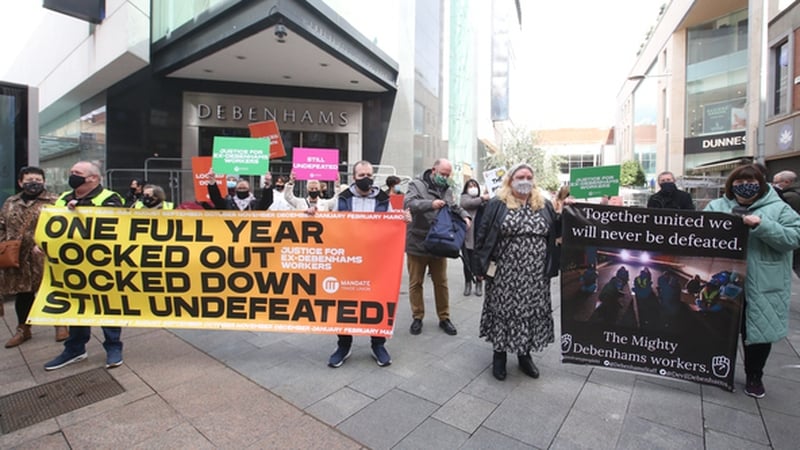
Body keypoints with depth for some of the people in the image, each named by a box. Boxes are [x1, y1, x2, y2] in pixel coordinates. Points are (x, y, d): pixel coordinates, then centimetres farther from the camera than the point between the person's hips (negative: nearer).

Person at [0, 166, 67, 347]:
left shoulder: (53, 201, -3)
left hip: (45, 257, -5)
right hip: (16, 257, 5)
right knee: (22, 293, 14)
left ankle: (60, 325, 16)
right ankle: (23, 329, 29)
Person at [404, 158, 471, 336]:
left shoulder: (447, 190, 12)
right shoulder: (417, 184, -5)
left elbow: (455, 208, 16)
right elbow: (408, 203, -20)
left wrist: (465, 216, -6)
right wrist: (430, 204, -33)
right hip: (417, 243, -4)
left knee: (441, 282, 13)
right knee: (415, 283, 7)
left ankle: (444, 318, 26)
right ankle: (417, 317, 23)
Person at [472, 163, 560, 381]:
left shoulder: (544, 205, 8)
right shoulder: (497, 204, -3)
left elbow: (556, 231, 12)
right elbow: (483, 235, -4)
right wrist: (481, 266, -7)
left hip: (535, 275, 4)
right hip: (505, 273, -3)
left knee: (532, 311, 11)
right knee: (503, 310, 6)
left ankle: (525, 355, 30)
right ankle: (499, 354, 25)